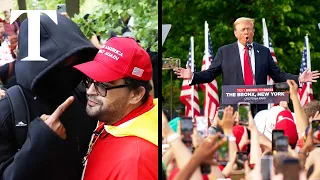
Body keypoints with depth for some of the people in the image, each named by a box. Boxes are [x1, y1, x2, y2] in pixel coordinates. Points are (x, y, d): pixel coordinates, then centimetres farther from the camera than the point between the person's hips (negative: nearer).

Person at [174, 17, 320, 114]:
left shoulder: (264, 52, 13)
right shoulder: (224, 52, 8)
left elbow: (277, 75, 12)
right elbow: (210, 74, 7)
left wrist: (298, 79, 1)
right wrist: (193, 76, -9)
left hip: (259, 107, 2)